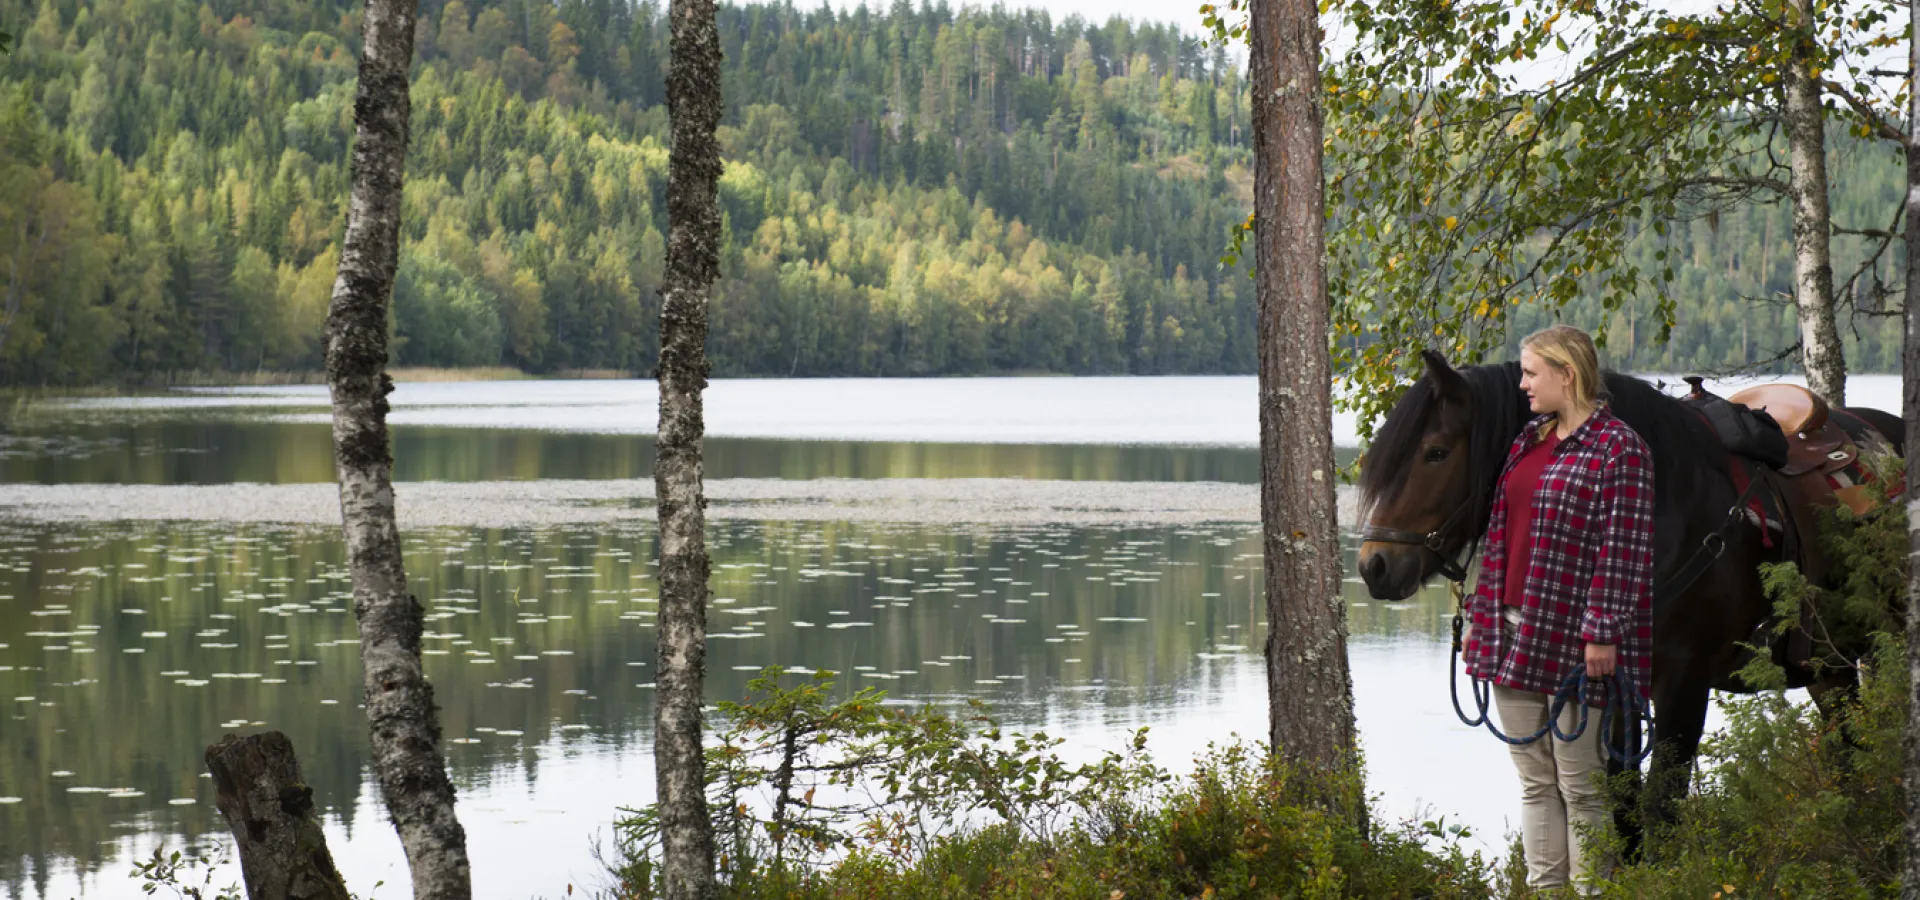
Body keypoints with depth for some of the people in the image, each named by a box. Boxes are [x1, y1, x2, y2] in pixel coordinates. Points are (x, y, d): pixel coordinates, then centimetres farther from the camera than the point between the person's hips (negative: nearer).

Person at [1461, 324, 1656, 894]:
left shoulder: (1619, 450, -11)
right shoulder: (1529, 441, 14)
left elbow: (1622, 552, -16)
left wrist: (1602, 633, -20)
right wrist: (1481, 612, 16)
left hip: (1573, 643, -8)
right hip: (1515, 634, 8)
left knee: (1580, 784, 0)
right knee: (1534, 781, 12)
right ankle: (1543, 889, 18)